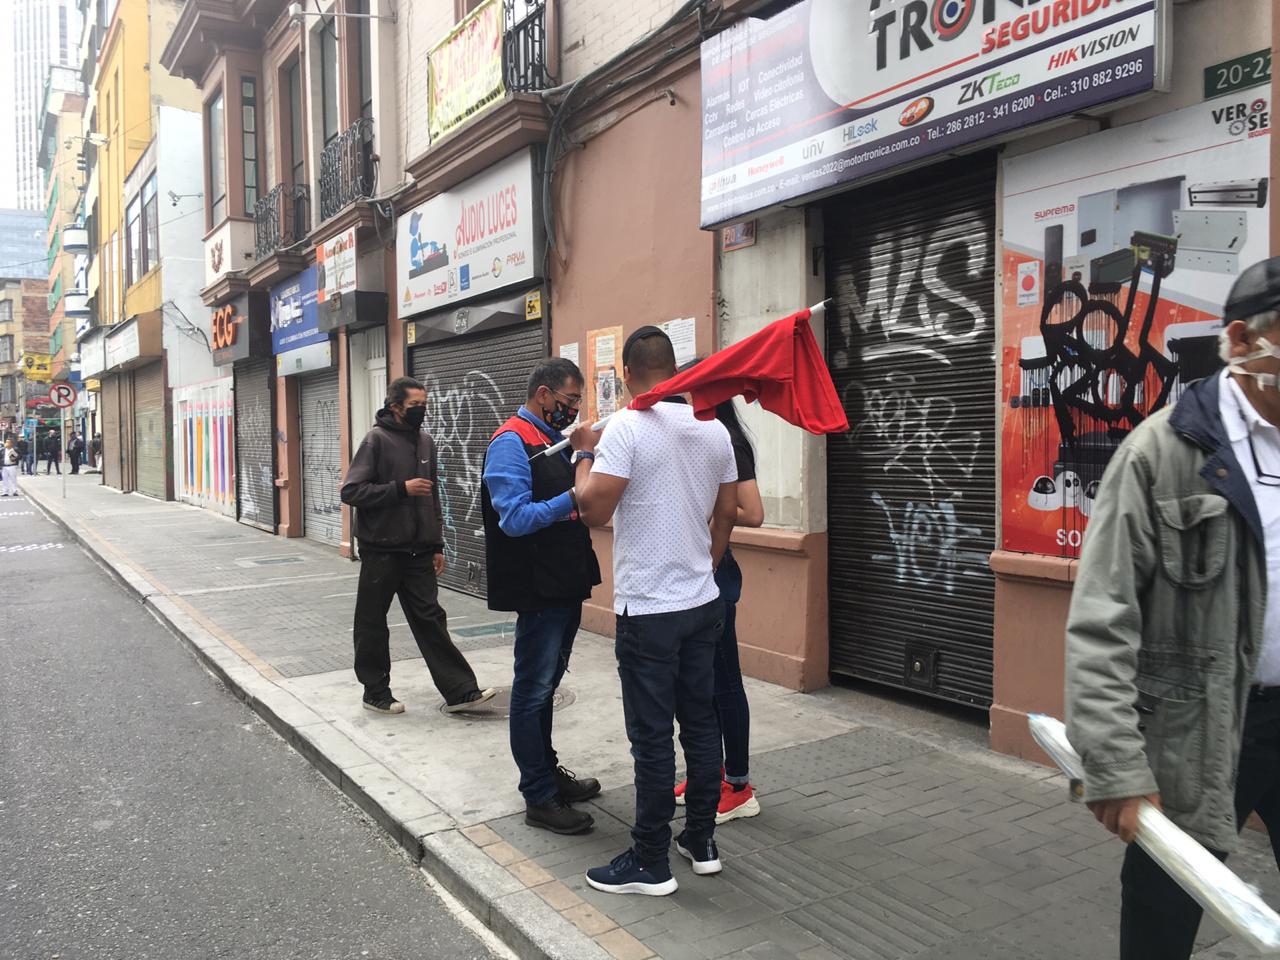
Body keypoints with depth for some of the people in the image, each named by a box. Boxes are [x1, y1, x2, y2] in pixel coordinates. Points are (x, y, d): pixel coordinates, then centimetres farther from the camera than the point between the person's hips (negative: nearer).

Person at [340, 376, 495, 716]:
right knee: (373, 623, 7)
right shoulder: (377, 439, -10)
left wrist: (438, 545, 13)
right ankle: (376, 692, 20)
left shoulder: (425, 441, 9)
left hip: (418, 551, 5)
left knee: (431, 619, 5)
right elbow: (351, 491, -15)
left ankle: (459, 690, 5)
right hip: (381, 551, -5)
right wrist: (401, 488, -20)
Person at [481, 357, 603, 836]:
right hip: (538, 589, -9)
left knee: (545, 685, 20)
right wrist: (572, 499, -32)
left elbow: (576, 502, 21)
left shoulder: (555, 441, 13)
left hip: (566, 584, 9)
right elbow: (514, 518, -23)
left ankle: (547, 772, 33)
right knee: (533, 690, 1)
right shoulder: (512, 442, -14)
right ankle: (540, 798, 10)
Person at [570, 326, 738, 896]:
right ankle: (701, 842, 28)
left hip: (648, 610, -6)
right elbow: (727, 513, 12)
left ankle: (651, 864, 14)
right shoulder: (714, 428, 4)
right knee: (701, 722, 16)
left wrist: (585, 453, -3)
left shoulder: (626, 427, -15)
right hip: (703, 602, 6)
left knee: (652, 737, 2)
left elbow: (594, 511, -20)